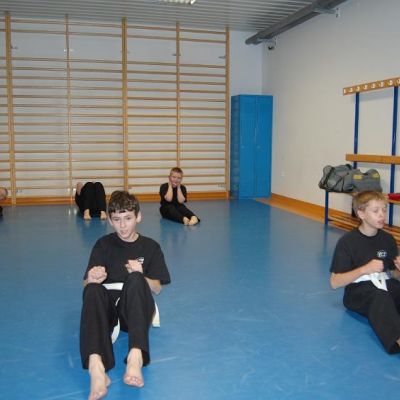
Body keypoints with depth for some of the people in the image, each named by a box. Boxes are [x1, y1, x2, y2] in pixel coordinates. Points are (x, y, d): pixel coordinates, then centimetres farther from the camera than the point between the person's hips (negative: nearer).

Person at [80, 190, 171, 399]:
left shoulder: (150, 247, 8)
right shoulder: (103, 245, 9)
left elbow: (156, 289, 4)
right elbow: (86, 285, 2)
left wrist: (141, 276, -18)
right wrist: (92, 279, -23)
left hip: (136, 309, -1)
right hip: (108, 308, 1)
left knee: (135, 280, -32)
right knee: (93, 289, -32)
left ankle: (136, 355, -52)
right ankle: (95, 365, -56)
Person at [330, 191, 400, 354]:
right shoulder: (347, 242, -4)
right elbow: (335, 282, -8)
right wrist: (365, 269, -18)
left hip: (385, 285, 4)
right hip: (358, 292, -4)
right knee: (380, 296, -38)